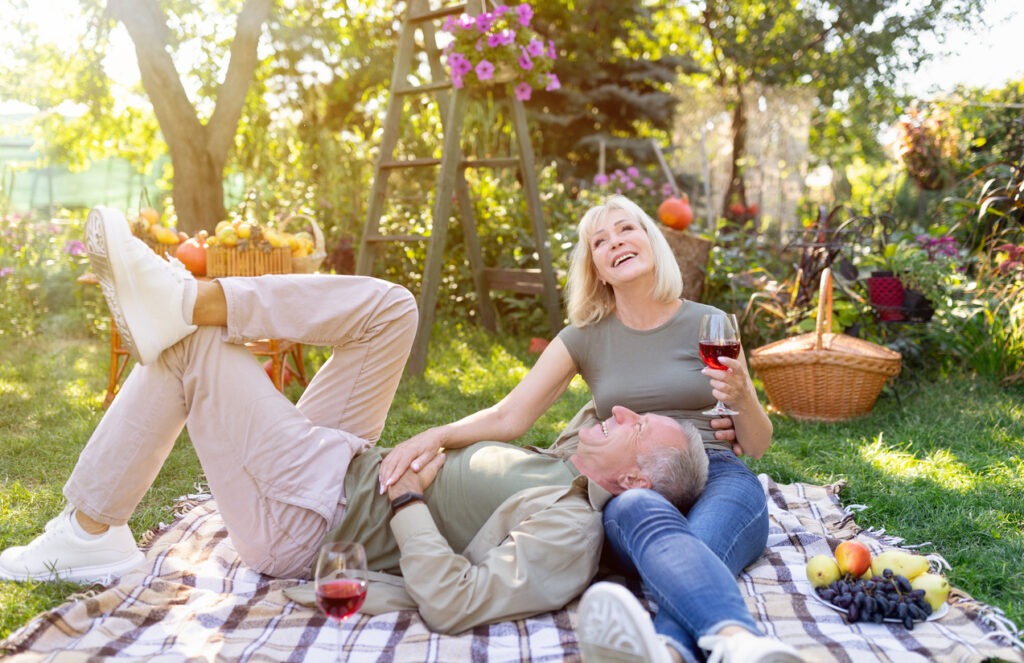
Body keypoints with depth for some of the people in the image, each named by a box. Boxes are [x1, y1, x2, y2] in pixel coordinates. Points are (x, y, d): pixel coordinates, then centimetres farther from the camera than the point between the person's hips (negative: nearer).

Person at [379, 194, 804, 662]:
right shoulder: (585, 338, 12)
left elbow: (756, 444, 12)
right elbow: (508, 417, 5)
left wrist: (742, 398, -12)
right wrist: (436, 435, -14)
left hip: (716, 479, 0)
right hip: (630, 488, 0)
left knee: (699, 547, -39)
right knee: (645, 517, -40)